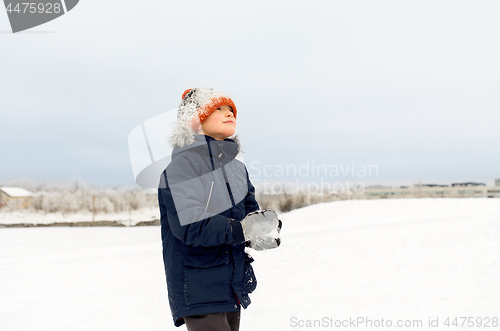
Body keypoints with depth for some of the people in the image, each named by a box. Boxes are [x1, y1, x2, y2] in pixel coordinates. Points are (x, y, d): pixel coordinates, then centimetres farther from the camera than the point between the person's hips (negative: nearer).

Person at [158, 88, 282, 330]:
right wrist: (243, 231, -23)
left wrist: (264, 224, -11)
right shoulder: (182, 165, -11)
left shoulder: (238, 169, 16)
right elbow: (188, 225, -23)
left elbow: (251, 213, 13)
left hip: (233, 290, 8)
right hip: (197, 291, -8)